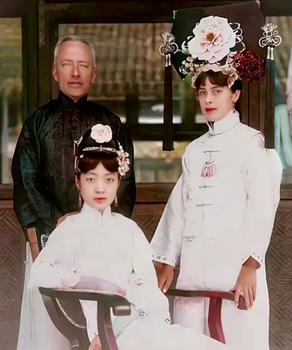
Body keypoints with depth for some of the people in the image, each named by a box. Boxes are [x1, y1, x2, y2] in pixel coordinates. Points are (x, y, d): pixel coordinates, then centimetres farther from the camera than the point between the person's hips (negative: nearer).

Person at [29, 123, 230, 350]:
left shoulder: (128, 229, 17)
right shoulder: (71, 229, 7)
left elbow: (147, 283, 7)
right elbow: (39, 274, -8)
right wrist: (89, 281, -16)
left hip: (139, 319, 5)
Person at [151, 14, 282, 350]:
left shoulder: (251, 142, 1)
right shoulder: (194, 149, 18)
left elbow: (262, 205, -7)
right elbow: (179, 205, 17)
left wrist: (251, 264, -16)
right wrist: (167, 262, 13)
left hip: (234, 260, -5)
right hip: (193, 264, 5)